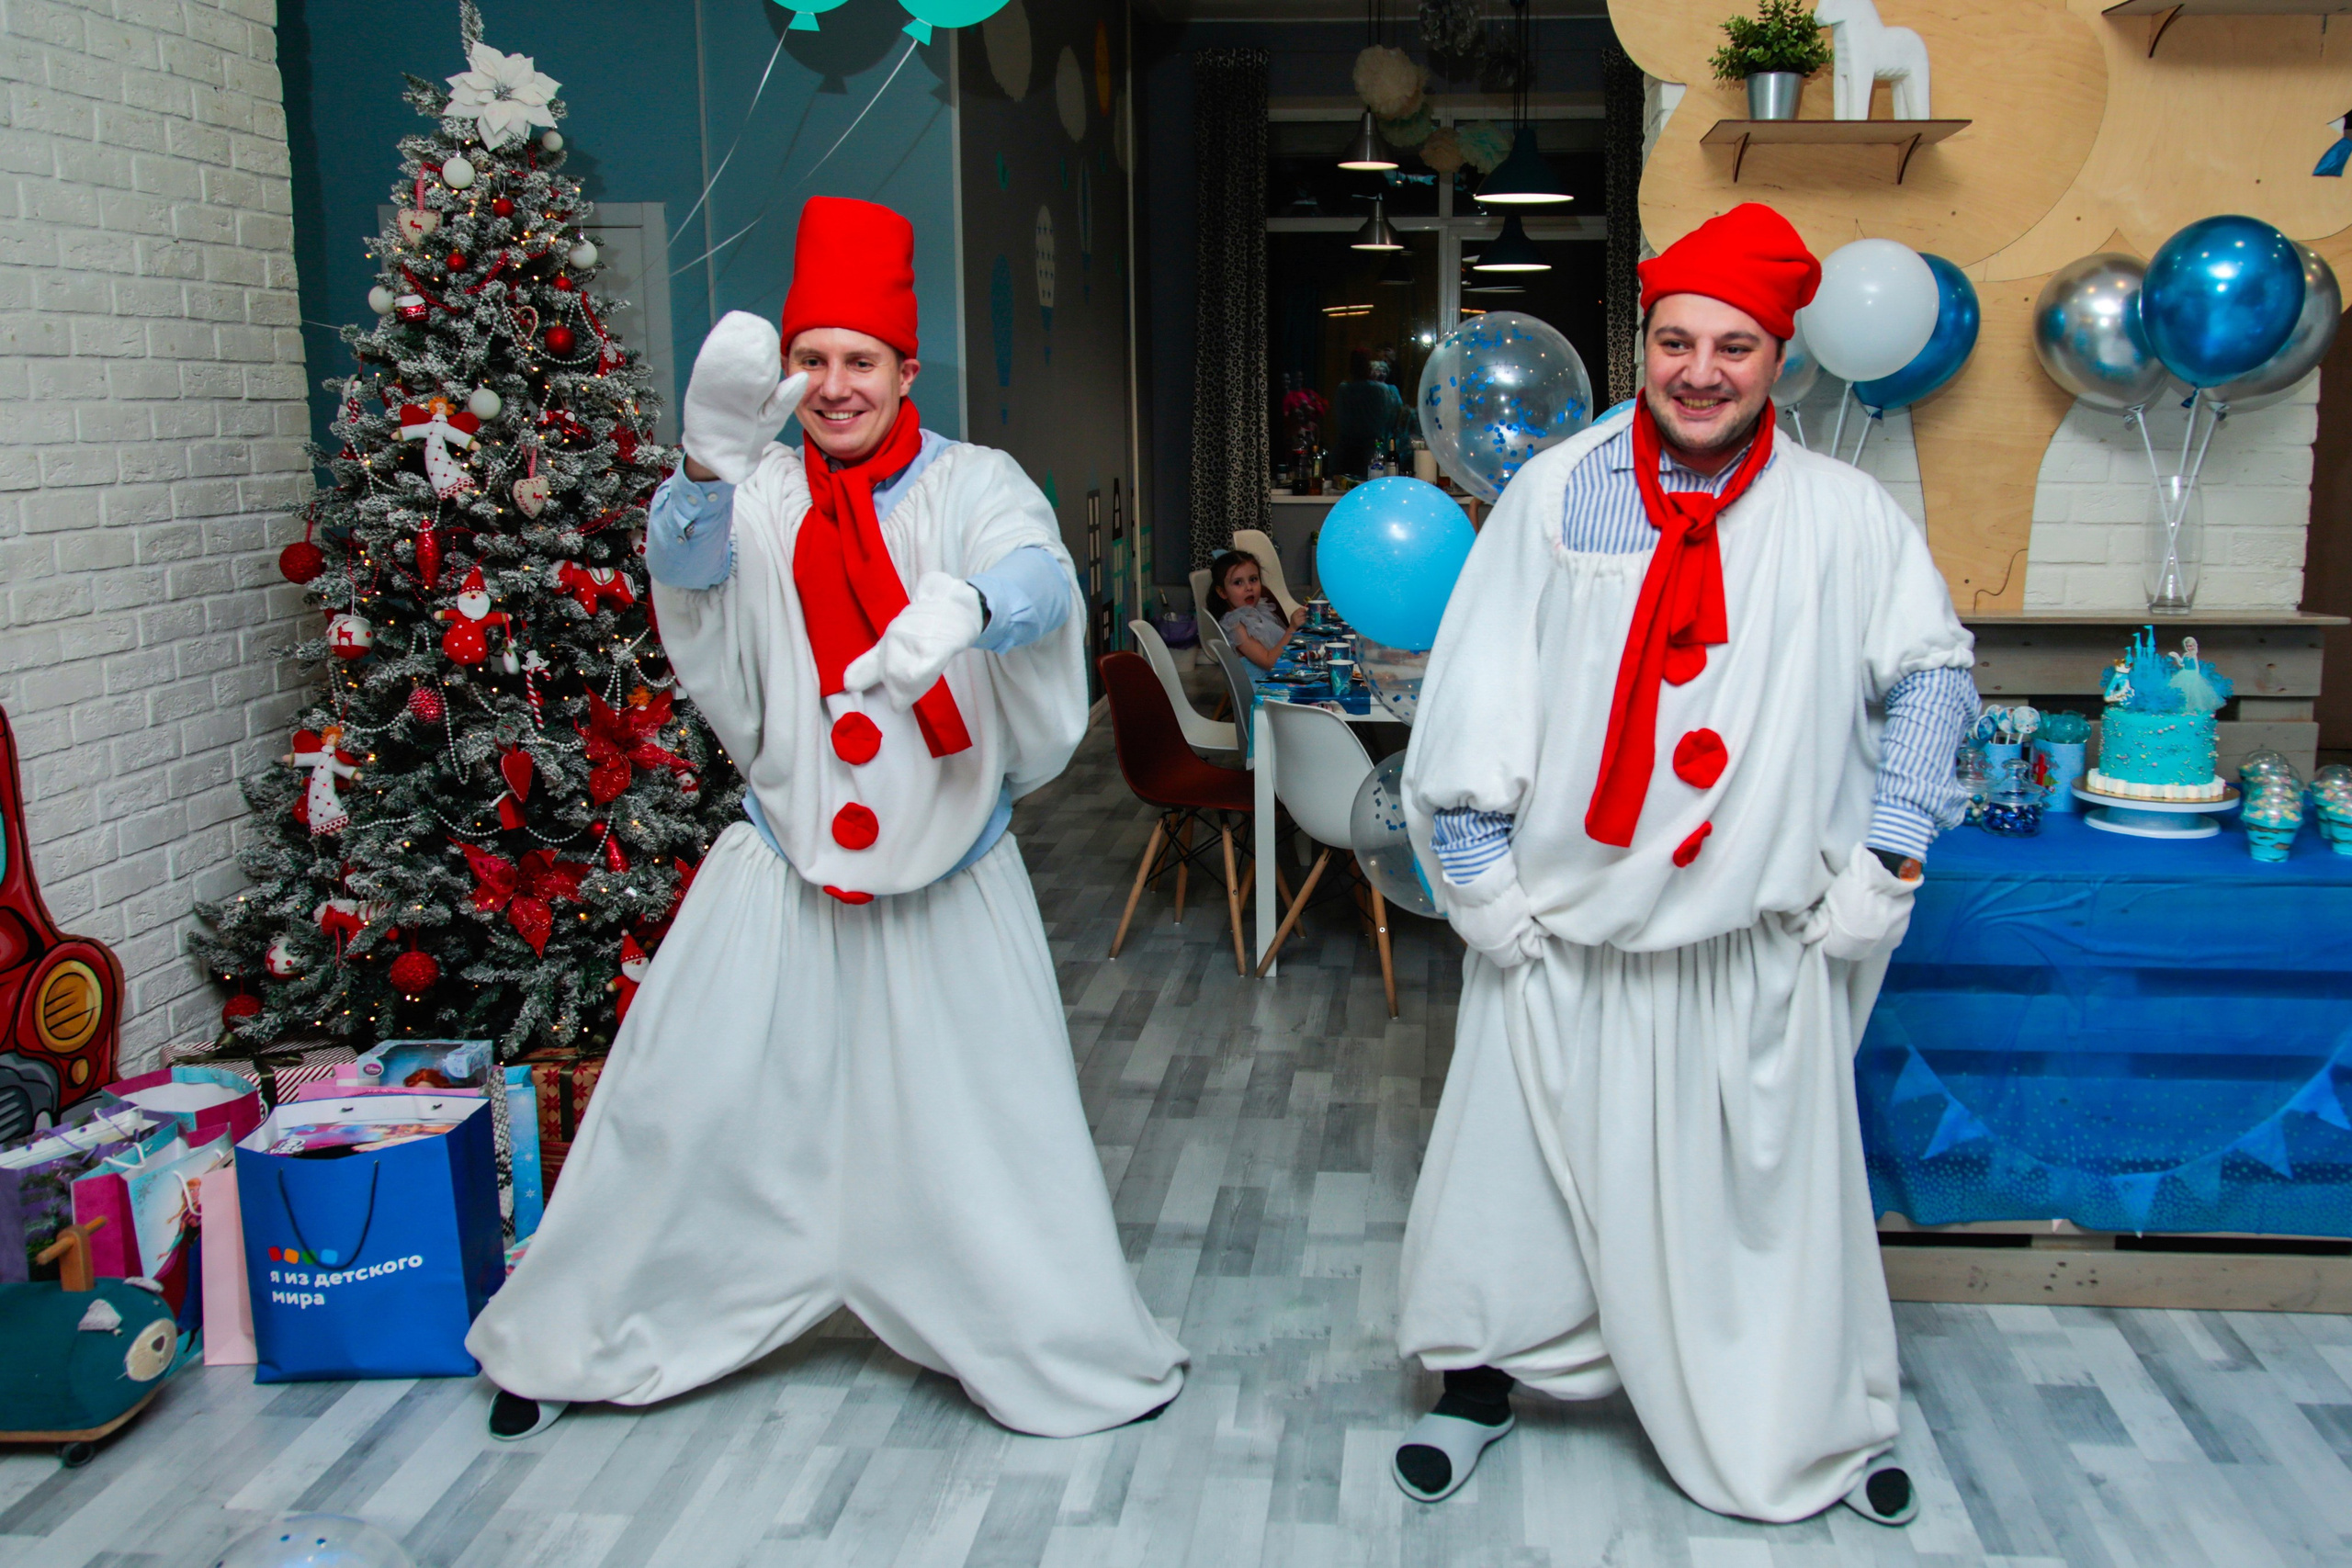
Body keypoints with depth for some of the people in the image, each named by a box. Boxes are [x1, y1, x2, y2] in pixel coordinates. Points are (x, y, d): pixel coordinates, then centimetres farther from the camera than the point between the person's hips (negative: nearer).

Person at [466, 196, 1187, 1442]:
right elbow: (681, 565, -20)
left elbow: (1041, 579, -25)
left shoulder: (972, 486, -5)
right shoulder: (757, 494, 0)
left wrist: (964, 603, -49)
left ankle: (1072, 1360, 24)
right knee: (682, 1104, 5)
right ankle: (570, 1340, 25)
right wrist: (707, 463, -42)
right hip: (783, 860, 1)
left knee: (985, 1118, 5)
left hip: (948, 870, -1)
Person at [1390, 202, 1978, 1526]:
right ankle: (1485, 1377, 33)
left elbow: (1934, 672, 8)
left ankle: (1825, 1420, 34)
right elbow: (1476, 687, 0)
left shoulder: (1844, 515, -2)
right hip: (1565, 924, 0)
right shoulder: (1556, 493, -3)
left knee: (1773, 1182, 12)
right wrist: (1479, 867, -2)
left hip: (1758, 937, 0)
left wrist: (1889, 855, 1)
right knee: (1528, 1160, 11)